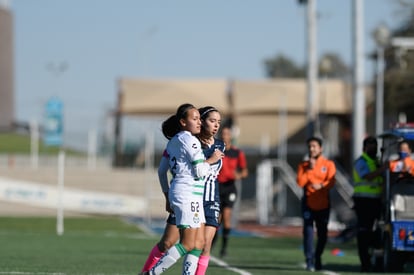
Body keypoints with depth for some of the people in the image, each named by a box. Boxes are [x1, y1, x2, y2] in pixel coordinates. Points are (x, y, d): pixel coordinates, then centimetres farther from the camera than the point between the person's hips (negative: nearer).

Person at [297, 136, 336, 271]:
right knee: (308, 231, -13)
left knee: (322, 234, 7)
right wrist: (309, 169, -12)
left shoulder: (328, 164, 3)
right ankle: (309, 261, -13)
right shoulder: (303, 165, 8)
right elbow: (300, 182, -6)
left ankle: (317, 258, 27)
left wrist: (321, 185, -30)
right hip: (308, 203, 0)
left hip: (323, 204, 0)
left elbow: (331, 181, -11)